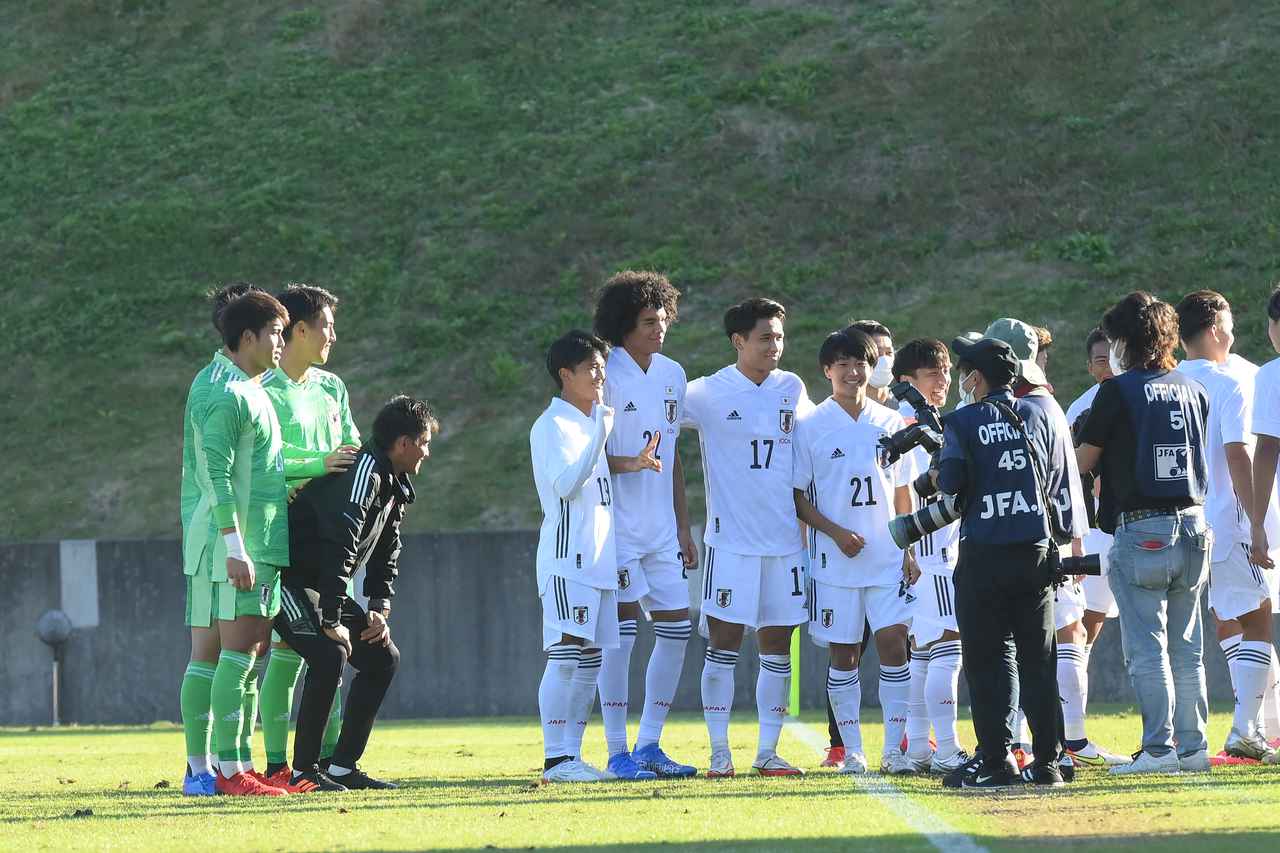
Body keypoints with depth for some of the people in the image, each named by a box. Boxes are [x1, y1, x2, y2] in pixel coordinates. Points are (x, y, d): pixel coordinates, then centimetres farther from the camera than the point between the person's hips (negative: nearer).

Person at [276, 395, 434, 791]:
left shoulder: (396, 487, 11)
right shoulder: (363, 473, -23)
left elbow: (386, 555, 19)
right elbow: (339, 547, -30)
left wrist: (380, 609, 3)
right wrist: (332, 622, -30)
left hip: (327, 587, 10)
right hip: (289, 581, -10)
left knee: (383, 658, 6)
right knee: (330, 655, -27)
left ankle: (343, 767, 9)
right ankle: (304, 770, -18)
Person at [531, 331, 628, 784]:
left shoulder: (595, 422, 18)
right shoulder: (552, 426, -8)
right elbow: (566, 484, -21)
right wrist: (600, 435, -24)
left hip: (600, 557, 9)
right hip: (567, 559, -9)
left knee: (590, 660, 7)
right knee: (566, 656, -13)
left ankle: (571, 755, 11)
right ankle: (555, 759, -14)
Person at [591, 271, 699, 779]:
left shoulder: (672, 375, 12)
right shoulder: (606, 376, -9)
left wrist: (683, 527, 17)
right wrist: (630, 463, -28)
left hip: (660, 528, 7)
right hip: (617, 526, -7)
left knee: (676, 628, 4)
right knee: (622, 629, -8)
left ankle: (649, 745, 12)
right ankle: (617, 751, -3)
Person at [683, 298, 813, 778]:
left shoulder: (792, 390, 8)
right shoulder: (706, 394, -5)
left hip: (785, 539, 4)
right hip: (731, 541, -4)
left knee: (777, 647, 5)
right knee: (723, 644, -4)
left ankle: (767, 752, 11)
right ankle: (719, 752, 0)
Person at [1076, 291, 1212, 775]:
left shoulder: (1118, 391, -7)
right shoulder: (1192, 390, 9)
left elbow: (1083, 461, -1)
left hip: (1141, 531, -6)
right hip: (1192, 523, 6)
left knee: (1147, 649, -3)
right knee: (1186, 648, 11)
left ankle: (1159, 748, -7)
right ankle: (1193, 745, 11)